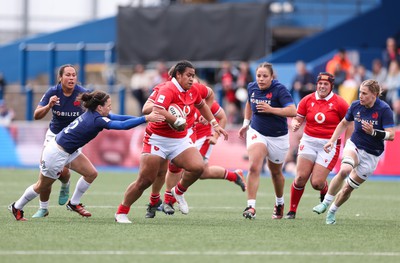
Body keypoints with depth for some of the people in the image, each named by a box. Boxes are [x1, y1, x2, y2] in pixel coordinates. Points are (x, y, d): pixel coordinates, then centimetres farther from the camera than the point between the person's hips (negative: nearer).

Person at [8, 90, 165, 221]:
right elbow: (123, 125, -34)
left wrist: (144, 117, -6)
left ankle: (74, 203, 21)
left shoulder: (92, 114, -3)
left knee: (91, 173, 4)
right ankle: (17, 208, 27)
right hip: (56, 154, -9)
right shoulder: (97, 120, -28)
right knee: (42, 186, 8)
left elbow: (118, 118, 0)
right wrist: (146, 119, -32)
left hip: (69, 151, 9)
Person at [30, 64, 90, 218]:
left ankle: (65, 186, 20)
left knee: (63, 171, -18)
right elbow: (36, 116, -16)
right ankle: (43, 208, 11)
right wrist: (49, 106, -35)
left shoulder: (82, 93, -18)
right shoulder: (53, 92, -14)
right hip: (54, 134, 2)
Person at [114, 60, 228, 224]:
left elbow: (201, 105, 27)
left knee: (198, 167, -17)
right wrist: (178, 121, -29)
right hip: (158, 139, -6)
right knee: (145, 181, -6)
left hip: (180, 140, 6)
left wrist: (214, 124, 25)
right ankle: (121, 213, 11)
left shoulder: (193, 91, 5)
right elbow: (157, 110, -35)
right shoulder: (169, 90, -19)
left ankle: (179, 192, 12)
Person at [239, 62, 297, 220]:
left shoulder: (279, 89, -19)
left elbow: (292, 111, -29)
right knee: (254, 167, -22)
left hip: (278, 137, -2)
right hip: (257, 133, 2)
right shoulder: (252, 87, -3)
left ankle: (279, 203, 44)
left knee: (275, 172, 17)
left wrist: (271, 109, -35)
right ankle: (251, 207, -26)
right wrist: (246, 123, 16)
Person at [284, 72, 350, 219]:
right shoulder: (307, 100, 3)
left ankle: (325, 192, 27)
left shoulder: (339, 103, -4)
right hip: (309, 141, 2)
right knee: (300, 177, -12)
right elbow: (297, 119, 11)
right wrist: (295, 125, -13)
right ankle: (292, 210, 3)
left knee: (316, 183, -11)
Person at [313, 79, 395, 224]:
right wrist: (332, 141, 10)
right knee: (344, 170, -33)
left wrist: (373, 132, -35)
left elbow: (391, 135, -20)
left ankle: (332, 211, 27)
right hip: (354, 146, 2)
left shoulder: (384, 109, -16)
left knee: (347, 189, 1)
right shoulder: (356, 106, -4)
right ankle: (326, 202, -20)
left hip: (371, 155, -2)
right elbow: (344, 123, 16)